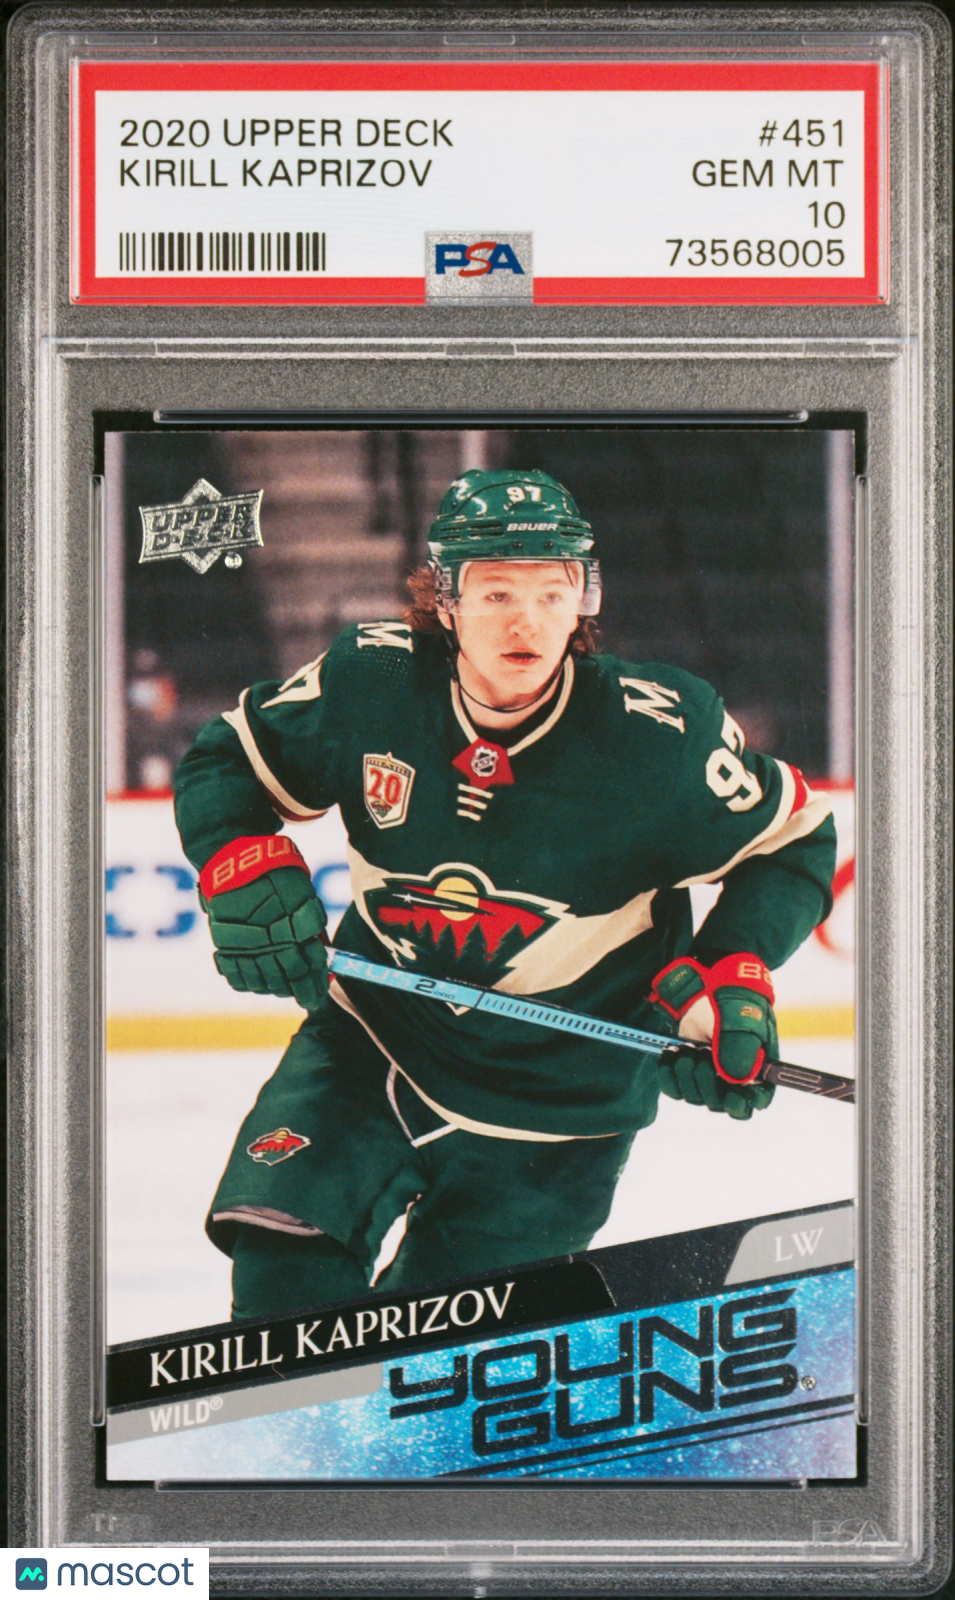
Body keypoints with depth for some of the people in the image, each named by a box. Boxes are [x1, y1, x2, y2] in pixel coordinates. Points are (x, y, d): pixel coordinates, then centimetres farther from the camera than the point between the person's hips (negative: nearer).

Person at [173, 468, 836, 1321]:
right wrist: (247, 870, -15)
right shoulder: (373, 681, -13)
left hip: (555, 1097, -2)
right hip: (374, 1040, 2)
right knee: (284, 1239, -16)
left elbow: (793, 841, -4)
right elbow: (230, 759, 3)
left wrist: (728, 978, -17)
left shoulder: (660, 733, -19)